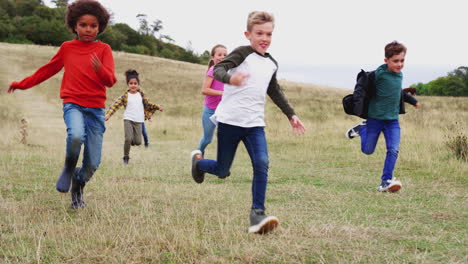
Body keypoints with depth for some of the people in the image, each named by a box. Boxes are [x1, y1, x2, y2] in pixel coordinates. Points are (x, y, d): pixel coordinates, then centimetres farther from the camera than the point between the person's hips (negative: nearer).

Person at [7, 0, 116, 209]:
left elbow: (110, 81, -7)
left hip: (96, 109, 0)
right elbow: (48, 70, 24)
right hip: (73, 104, 0)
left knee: (93, 164, -3)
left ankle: (77, 187, 30)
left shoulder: (103, 49, 3)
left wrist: (100, 70, -29)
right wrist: (23, 84, 27)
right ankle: (69, 168, -3)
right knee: (76, 135, -35)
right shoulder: (67, 48, 9)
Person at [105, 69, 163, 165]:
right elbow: (116, 105, -8)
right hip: (128, 120, -3)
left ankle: (131, 141, 32)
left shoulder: (141, 94, 9)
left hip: (138, 121, 3)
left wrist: (158, 107, 10)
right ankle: (126, 157, 4)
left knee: (138, 142, -4)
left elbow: (148, 104, 22)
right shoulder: (125, 96, -1)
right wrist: (108, 114, -20)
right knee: (128, 139, -17)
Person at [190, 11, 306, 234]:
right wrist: (230, 78, -45)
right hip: (230, 121, -5)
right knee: (222, 171, 5)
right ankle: (198, 160, 37)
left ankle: (257, 213, -13)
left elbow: (274, 92, 29)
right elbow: (219, 69, -22)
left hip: (255, 124, 5)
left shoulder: (271, 64, 14)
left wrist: (291, 115, 28)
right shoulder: (242, 53, -7)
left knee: (262, 164, -17)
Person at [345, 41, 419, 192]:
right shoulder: (380, 74, -17)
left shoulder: (399, 75, 5)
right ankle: (362, 128, 36)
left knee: (394, 150, -10)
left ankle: (386, 182, -4)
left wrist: (412, 100, 34)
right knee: (367, 150, 8)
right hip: (375, 117, -5)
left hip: (393, 119, 5)